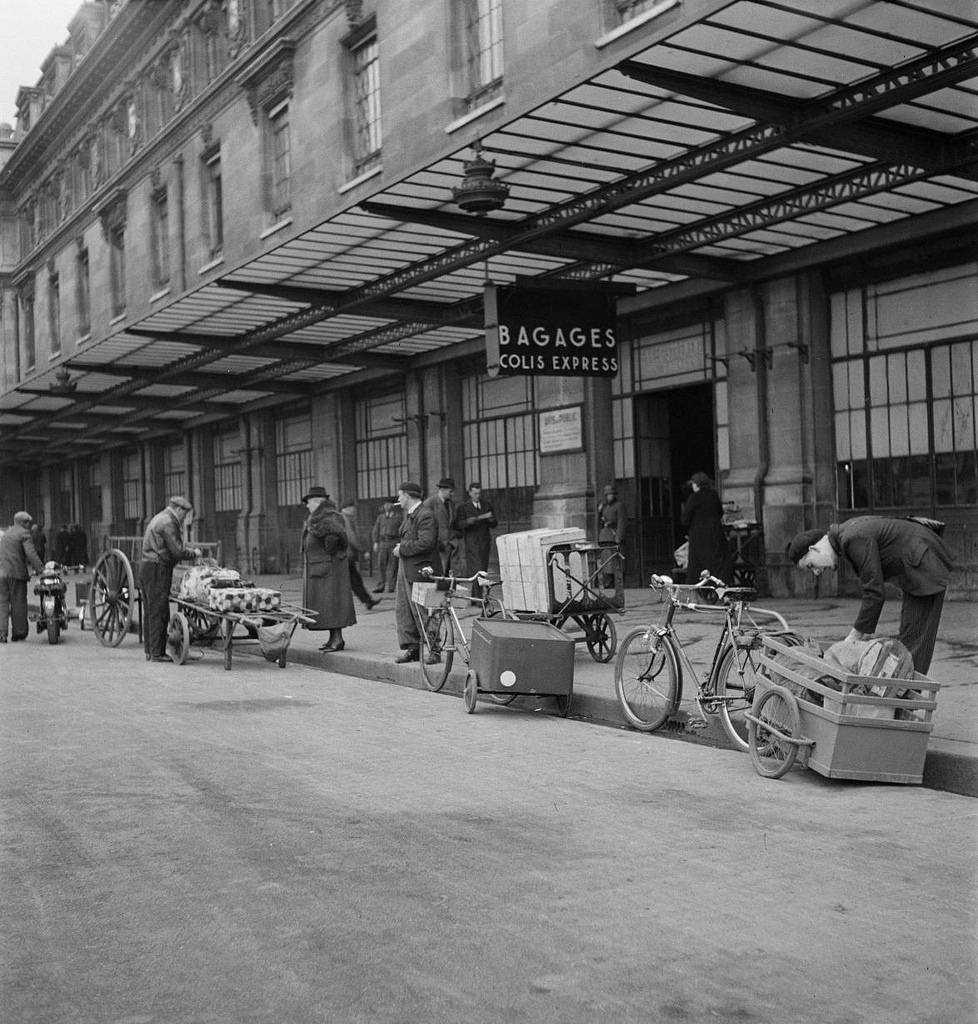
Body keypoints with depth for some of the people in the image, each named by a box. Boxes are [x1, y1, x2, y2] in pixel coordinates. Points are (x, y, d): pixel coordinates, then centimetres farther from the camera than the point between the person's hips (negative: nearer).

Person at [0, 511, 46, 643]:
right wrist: (40, 569, -16)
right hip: (16, 572, -6)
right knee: (18, 603, 4)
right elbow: (31, 554, -16)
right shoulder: (24, 533, -5)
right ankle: (18, 633, 11)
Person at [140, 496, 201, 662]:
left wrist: (187, 551, 15)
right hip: (157, 569, -10)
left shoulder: (158, 519, 21)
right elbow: (177, 552, -15)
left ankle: (150, 650, 15)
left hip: (146, 567, 10)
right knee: (159, 612, -8)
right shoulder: (168, 523, -11)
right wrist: (194, 553, 0)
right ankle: (156, 653, -8)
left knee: (151, 611, 12)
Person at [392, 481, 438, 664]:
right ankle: (411, 648, 15)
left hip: (420, 570, -10)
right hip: (406, 570, 10)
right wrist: (401, 547, 8)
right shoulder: (408, 514, 16)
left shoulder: (425, 516, -16)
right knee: (402, 609, 9)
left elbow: (425, 542, -26)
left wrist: (402, 549, -17)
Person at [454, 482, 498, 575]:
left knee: (483, 568, 4)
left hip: (485, 543, 5)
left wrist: (491, 519, -12)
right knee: (476, 568, -15)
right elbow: (457, 526, -6)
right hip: (471, 544, -4)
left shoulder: (487, 506, 13)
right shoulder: (463, 507, 1)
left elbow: (494, 525, 11)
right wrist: (467, 522, -24)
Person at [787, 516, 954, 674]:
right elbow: (873, 585, 12)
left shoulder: (855, 539, -24)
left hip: (926, 566, -10)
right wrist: (865, 633, 7)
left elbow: (875, 593, -24)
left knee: (915, 636, -8)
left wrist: (853, 638, -17)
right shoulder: (846, 531, 6)